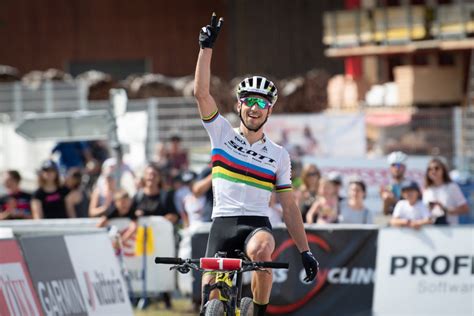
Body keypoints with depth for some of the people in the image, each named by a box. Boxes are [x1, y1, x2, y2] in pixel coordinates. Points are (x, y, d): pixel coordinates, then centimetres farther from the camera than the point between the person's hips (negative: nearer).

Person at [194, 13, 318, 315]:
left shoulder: (278, 155, 7)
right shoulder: (222, 133, 5)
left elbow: (289, 206, 9)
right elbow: (201, 93, -8)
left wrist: (305, 251, 3)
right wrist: (207, 47, -16)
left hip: (257, 223, -1)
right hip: (223, 222, 1)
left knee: (261, 251, -36)